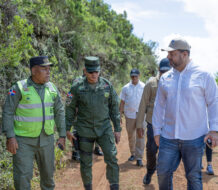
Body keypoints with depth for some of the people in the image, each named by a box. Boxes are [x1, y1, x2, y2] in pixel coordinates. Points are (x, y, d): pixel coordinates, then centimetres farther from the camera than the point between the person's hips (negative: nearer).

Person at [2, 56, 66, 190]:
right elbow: (8, 112, -10)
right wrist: (10, 137, -16)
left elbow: (59, 112, 6)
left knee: (48, 172, 16)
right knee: (23, 176, -4)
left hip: (46, 138, 4)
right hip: (23, 140, -4)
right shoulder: (19, 88, -12)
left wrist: (62, 136, 4)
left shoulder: (52, 88, 0)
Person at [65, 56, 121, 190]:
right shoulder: (77, 87, -5)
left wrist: (117, 129, 3)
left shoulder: (107, 85, -2)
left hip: (104, 128, 1)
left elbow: (114, 108, 4)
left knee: (112, 158, -9)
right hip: (85, 130, 0)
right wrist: (68, 129, 0)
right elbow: (70, 109, 3)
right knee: (86, 163, 9)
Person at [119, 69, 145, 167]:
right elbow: (122, 102, 8)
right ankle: (133, 154, 27)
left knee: (140, 136, -6)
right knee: (131, 136, 10)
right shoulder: (125, 88, 6)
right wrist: (120, 115, 3)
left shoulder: (144, 87, 2)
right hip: (129, 115, 2)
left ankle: (139, 158, -2)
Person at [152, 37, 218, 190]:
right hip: (168, 137, 4)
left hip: (194, 138, -3)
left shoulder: (203, 76, -3)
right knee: (163, 173, 9)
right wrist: (157, 130, 9)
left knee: (194, 177, 9)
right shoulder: (165, 78, 7)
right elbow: (159, 106, 11)